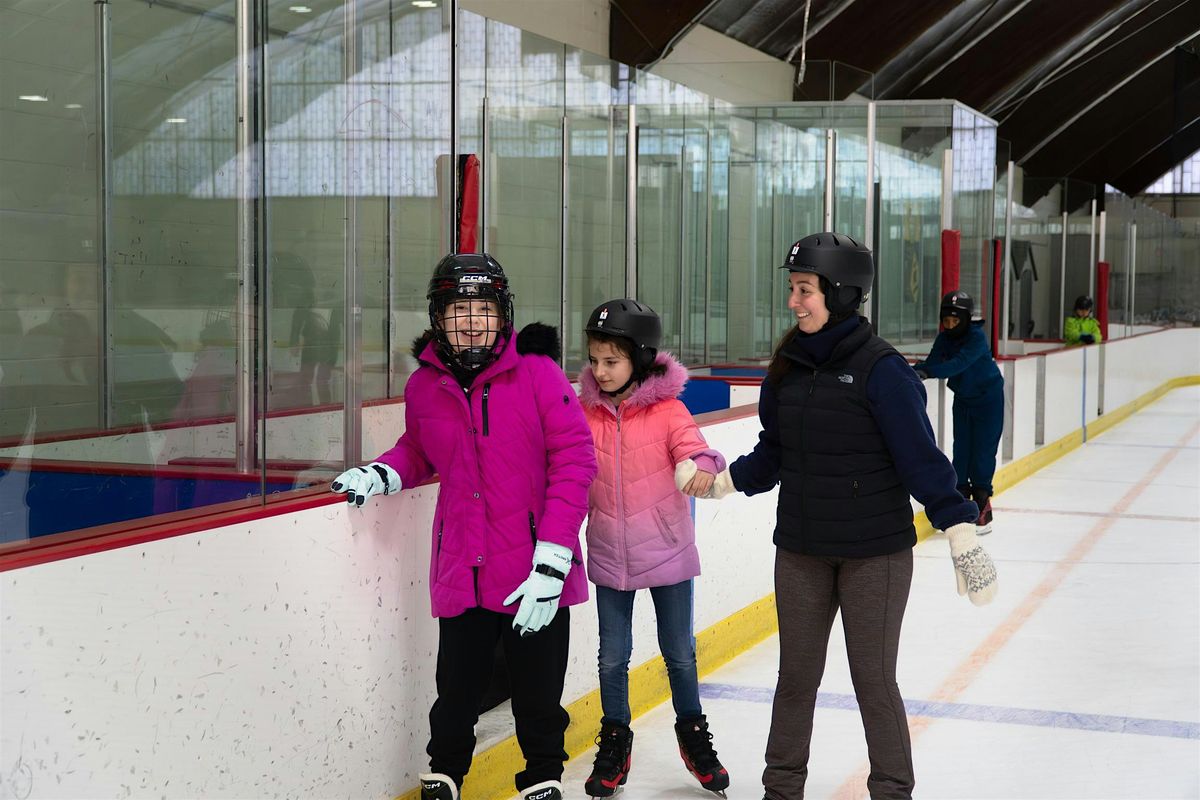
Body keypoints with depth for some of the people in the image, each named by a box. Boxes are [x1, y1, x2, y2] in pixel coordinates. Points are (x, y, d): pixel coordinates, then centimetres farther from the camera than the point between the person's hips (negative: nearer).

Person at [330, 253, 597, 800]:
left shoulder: (538, 373, -9)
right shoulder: (424, 387, 2)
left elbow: (574, 463, -11)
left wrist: (551, 562, -15)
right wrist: (381, 474, -2)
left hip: (535, 575, -2)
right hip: (462, 573, 2)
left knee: (538, 696, 9)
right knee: (457, 692, 9)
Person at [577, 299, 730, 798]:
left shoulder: (667, 409, -10)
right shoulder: (586, 412, -3)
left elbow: (690, 445, -21)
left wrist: (702, 466, -44)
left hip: (667, 551, -2)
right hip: (609, 556, 2)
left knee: (679, 654, 12)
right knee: (613, 658, 8)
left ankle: (693, 733, 34)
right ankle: (614, 743, 28)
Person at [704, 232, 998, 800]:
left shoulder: (880, 368, -15)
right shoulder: (787, 368, 2)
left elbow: (921, 457, -15)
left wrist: (960, 529, -19)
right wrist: (727, 478, 0)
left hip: (876, 553, -5)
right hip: (800, 551, 5)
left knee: (874, 680, 5)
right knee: (796, 674, 14)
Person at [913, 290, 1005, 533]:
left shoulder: (977, 337, -24)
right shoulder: (944, 339, -5)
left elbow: (959, 363, -38)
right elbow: (932, 362, -15)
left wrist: (928, 371, -49)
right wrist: (917, 369, -36)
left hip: (988, 399, -5)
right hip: (962, 399, 6)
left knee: (982, 451, -5)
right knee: (961, 450, 3)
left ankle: (983, 508, 1)